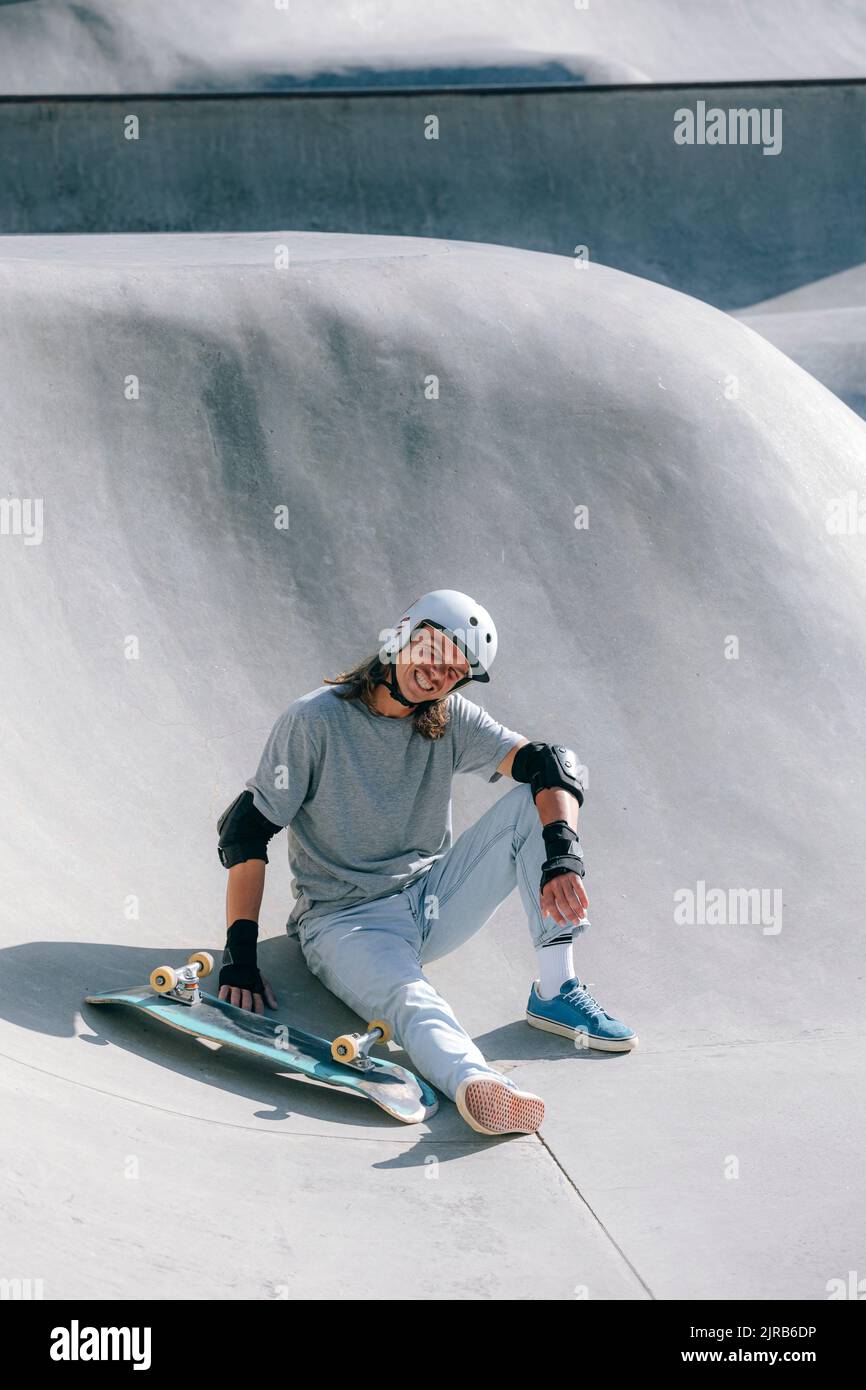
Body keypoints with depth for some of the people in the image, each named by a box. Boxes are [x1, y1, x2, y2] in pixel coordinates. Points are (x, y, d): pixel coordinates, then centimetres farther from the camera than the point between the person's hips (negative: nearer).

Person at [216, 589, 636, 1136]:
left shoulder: (452, 721, 1)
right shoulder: (316, 720, -11)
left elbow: (550, 763, -13)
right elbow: (245, 832, -13)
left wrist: (562, 859, -33)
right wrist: (240, 957, -21)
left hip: (431, 901, 5)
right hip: (347, 922, -5)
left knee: (537, 802, -12)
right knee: (409, 997, -38)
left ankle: (556, 990, -16)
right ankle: (475, 1085, -70)